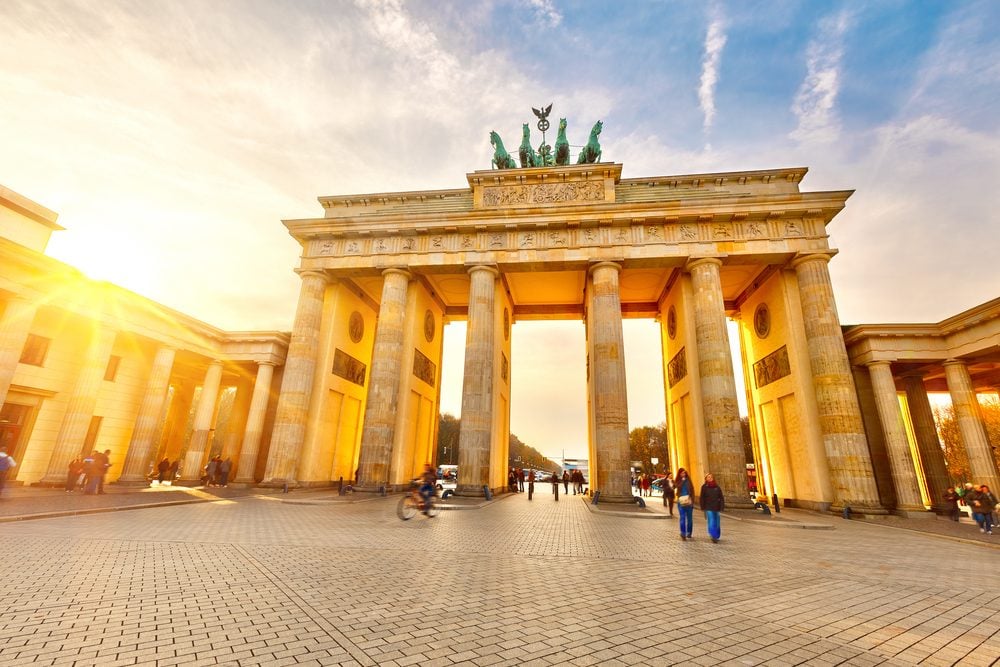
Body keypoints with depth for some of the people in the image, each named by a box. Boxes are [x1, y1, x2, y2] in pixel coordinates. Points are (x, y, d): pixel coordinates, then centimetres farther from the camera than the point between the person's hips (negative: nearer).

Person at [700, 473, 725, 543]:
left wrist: (722, 507, -2)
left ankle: (717, 536, 24)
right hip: (708, 508, -3)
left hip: (716, 507, 3)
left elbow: (721, 498, 6)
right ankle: (713, 536, -12)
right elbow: (702, 498, 1)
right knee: (711, 522, -11)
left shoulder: (717, 487, 5)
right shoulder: (704, 487, -1)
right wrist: (702, 507, -3)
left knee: (717, 522, 10)